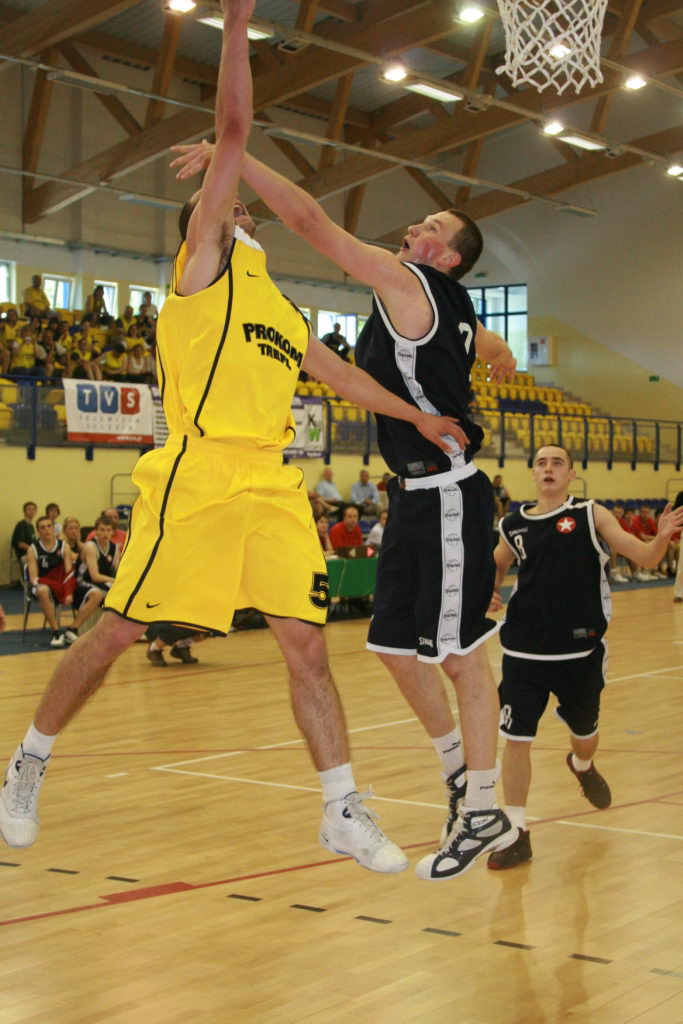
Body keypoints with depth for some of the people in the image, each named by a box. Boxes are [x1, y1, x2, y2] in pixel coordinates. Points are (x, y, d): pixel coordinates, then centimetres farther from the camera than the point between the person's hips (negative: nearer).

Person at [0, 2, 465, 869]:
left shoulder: (282, 312, 24)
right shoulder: (203, 261, 5)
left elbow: (340, 375, 36)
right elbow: (234, 131, -2)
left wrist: (417, 416, 34)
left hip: (274, 487, 6)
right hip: (199, 478, -6)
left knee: (306, 647, 0)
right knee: (116, 633, 0)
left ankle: (343, 813, 6)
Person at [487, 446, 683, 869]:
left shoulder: (591, 516, -2)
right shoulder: (514, 525, 4)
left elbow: (643, 556, -8)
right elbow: (496, 570, 19)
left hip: (580, 650, -1)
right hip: (524, 651, 1)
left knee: (585, 732, 18)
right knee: (516, 738, -3)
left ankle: (582, 766, 55)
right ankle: (517, 833, 9)